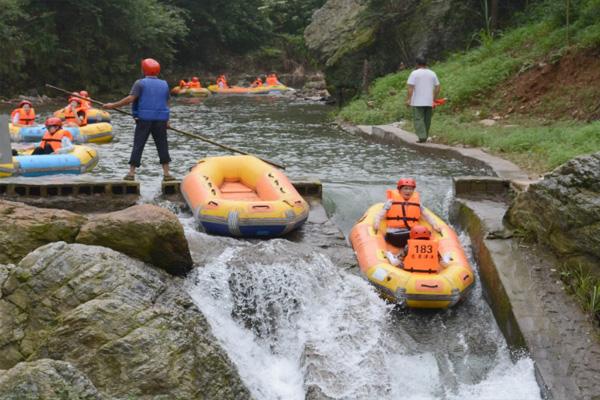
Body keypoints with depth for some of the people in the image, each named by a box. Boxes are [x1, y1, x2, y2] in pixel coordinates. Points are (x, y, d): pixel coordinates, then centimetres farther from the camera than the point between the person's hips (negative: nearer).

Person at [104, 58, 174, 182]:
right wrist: (166, 121, 25)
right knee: (162, 146, 9)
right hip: (160, 120, 3)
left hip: (144, 120, -3)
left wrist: (113, 105, -8)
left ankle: (131, 173, 0)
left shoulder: (140, 83, -4)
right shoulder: (164, 84, 10)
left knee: (138, 145, 2)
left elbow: (130, 98, -13)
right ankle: (166, 173, 7)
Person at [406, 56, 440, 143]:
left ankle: (422, 136, -16)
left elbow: (411, 87, -12)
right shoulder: (432, 73, 10)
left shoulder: (414, 73, -5)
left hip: (417, 102, -5)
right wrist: (434, 98, 17)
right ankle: (425, 137, 15)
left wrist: (408, 99, -10)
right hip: (429, 102, 5)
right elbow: (437, 87, 10)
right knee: (427, 119, 11)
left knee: (418, 119, -5)